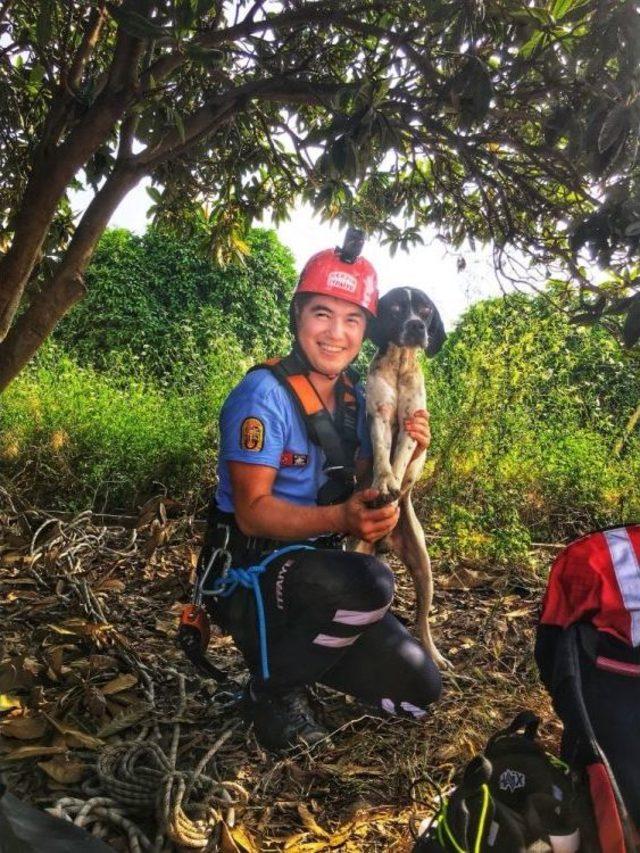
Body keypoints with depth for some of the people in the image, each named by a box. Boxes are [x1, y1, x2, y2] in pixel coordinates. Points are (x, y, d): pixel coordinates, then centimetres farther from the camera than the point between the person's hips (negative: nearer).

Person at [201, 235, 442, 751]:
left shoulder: (354, 400, 5)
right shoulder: (266, 393, -18)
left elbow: (366, 498, 7)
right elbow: (252, 511, -22)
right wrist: (339, 519, -37)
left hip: (319, 572, 7)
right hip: (251, 576, -7)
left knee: (418, 690, 4)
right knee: (370, 583, -35)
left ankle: (294, 649, 21)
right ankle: (273, 690, -8)